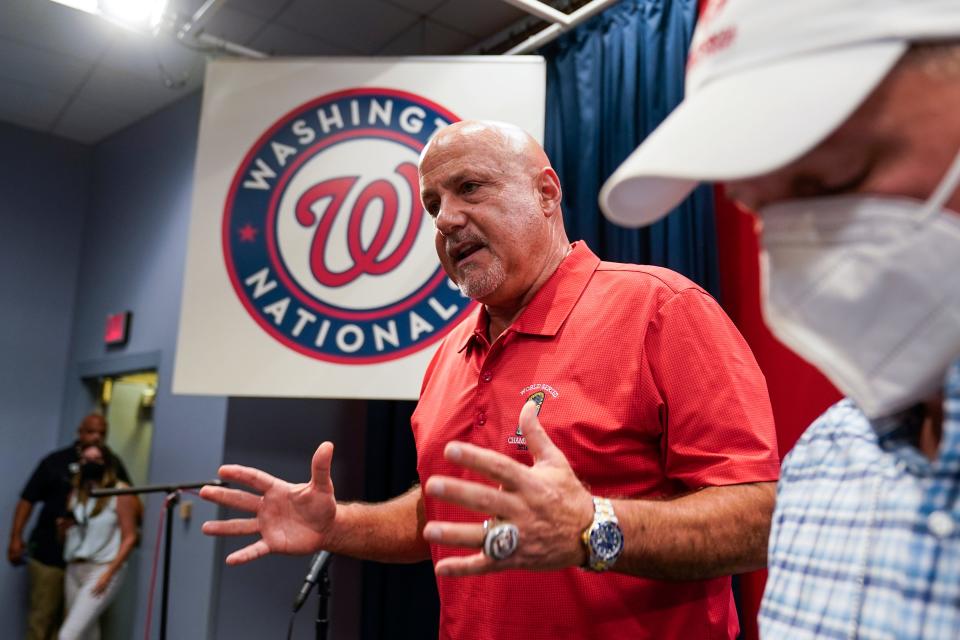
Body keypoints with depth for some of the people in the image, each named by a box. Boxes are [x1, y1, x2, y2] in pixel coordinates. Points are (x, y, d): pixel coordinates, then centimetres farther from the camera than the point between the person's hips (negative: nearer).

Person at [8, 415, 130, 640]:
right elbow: (27, 500, 4)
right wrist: (16, 537, -2)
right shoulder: (56, 461, 2)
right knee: (43, 615, 2)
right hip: (49, 553, -1)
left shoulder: (113, 465, 5)